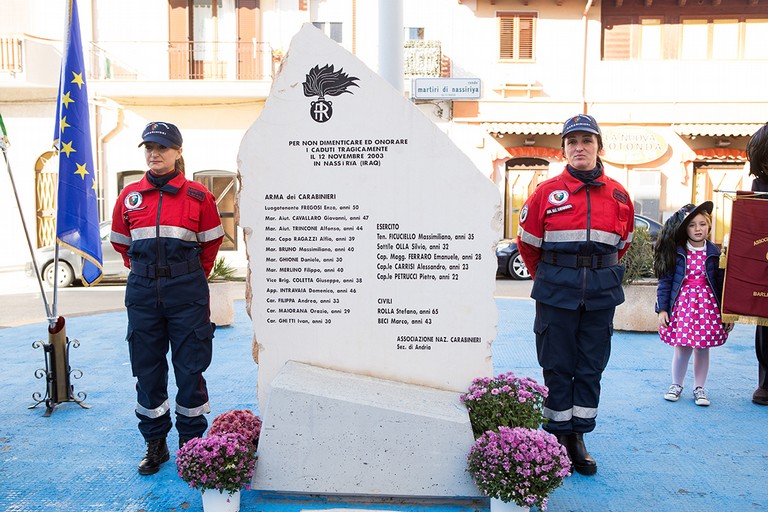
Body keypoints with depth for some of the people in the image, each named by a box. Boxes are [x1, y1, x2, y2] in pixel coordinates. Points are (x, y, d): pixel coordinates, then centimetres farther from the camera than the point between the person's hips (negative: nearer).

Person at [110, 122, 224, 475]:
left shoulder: (198, 196, -1)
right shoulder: (129, 196, 6)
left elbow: (211, 242, 10)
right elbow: (120, 243, 19)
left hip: (186, 292, -2)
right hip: (142, 292, 3)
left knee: (190, 369, 3)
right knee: (147, 368, 9)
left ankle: (191, 443, 19)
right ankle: (155, 444, 25)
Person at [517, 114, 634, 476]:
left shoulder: (618, 194, 5)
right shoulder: (547, 191, -2)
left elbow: (622, 245, 18)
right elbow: (528, 243, 7)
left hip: (602, 292, 3)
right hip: (556, 292, -2)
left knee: (591, 367, 9)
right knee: (557, 366, 5)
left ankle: (578, 437, 23)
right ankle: (557, 437, 19)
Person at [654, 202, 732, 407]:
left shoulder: (715, 253, 1)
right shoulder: (676, 252, -3)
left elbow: (722, 283, 4)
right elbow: (665, 281, -1)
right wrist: (662, 309, -4)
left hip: (707, 305, 1)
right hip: (682, 303, -1)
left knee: (702, 348, 8)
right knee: (682, 348, 4)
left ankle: (699, 388, 24)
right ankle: (676, 385, 24)